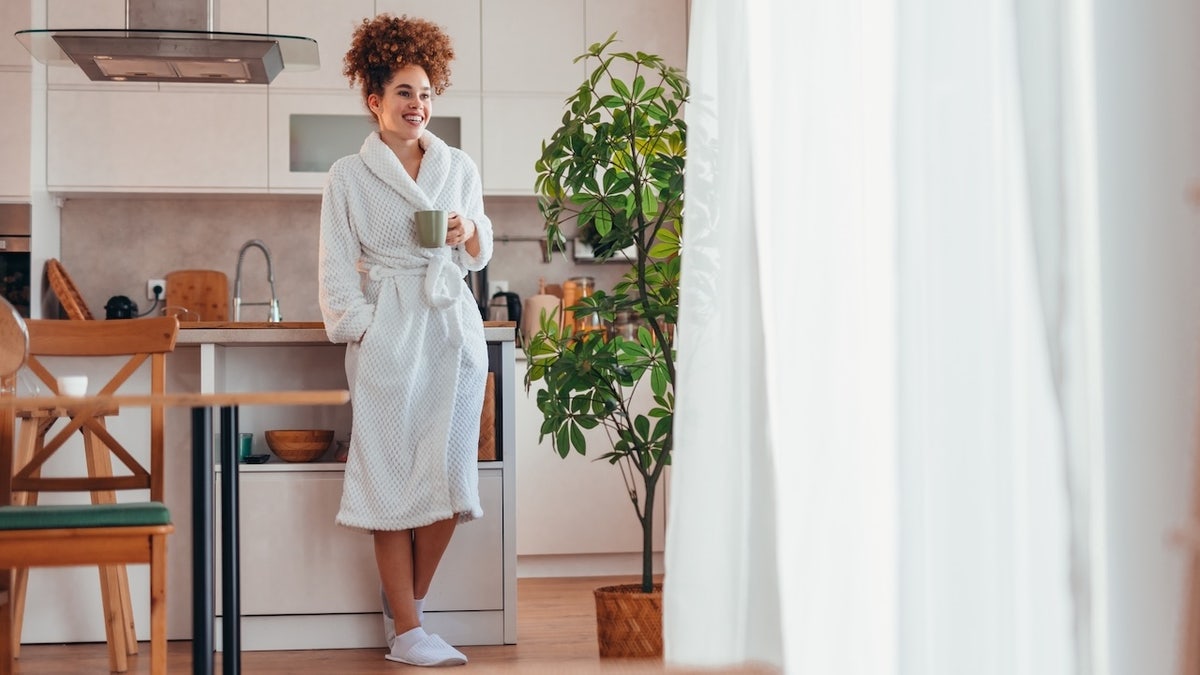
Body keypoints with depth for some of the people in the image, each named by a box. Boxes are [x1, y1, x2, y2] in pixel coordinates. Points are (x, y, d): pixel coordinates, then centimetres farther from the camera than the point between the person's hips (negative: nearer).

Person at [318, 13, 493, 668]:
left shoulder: (459, 167, 13)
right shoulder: (349, 175, 4)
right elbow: (337, 269, 3)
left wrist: (469, 235, -1)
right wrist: (360, 330, -8)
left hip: (454, 327, 4)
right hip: (388, 334, -3)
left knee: (449, 476, 0)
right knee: (394, 479, -4)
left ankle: (407, 604, 19)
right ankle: (406, 631, 3)